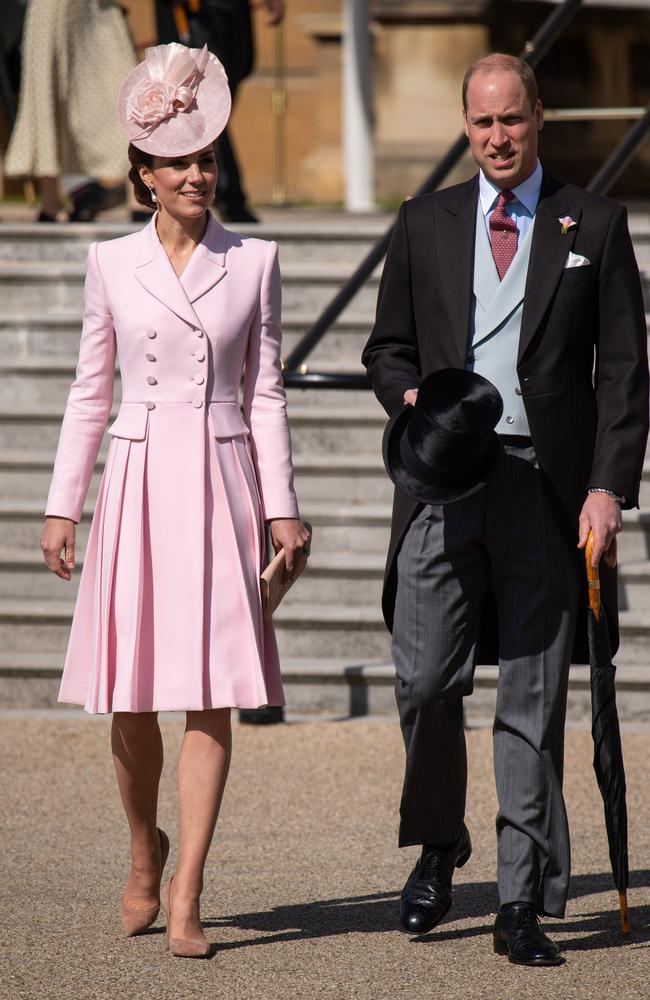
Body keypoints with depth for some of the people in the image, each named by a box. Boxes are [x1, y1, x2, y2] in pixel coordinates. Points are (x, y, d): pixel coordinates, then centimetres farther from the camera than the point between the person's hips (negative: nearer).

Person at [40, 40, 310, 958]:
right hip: (138, 480, 1)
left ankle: (185, 900, -5)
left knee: (212, 699, -6)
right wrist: (64, 504, 5)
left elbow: (265, 393, 6)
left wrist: (282, 507, 0)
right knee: (132, 701, 2)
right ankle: (145, 852, 29)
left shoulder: (253, 262, 5)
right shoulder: (111, 264, 5)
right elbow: (90, 392, 9)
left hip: (222, 483, 0)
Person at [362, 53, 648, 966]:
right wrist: (410, 395, -7)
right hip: (445, 483, 1)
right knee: (426, 683, -6)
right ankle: (438, 848, 20)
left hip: (547, 488, -1)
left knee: (534, 703, 0)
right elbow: (388, 347, 17)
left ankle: (523, 905, 4)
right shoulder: (424, 226, 11)